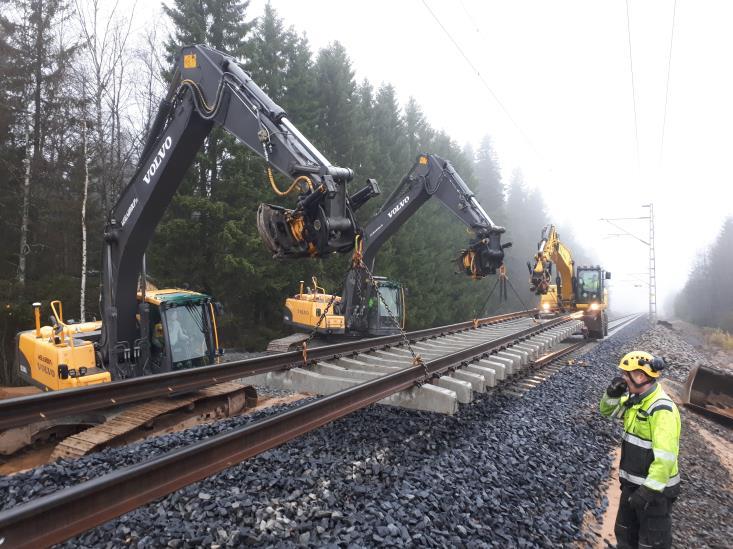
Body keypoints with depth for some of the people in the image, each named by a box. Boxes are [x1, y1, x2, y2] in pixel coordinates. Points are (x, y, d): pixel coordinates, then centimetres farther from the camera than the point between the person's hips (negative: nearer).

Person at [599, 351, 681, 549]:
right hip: (632, 482, 8)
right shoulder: (635, 400, 0)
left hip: (654, 487, -8)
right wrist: (613, 393, -6)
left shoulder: (662, 409, -26)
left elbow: (665, 457, -29)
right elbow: (608, 410, 15)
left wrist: (648, 491, -27)